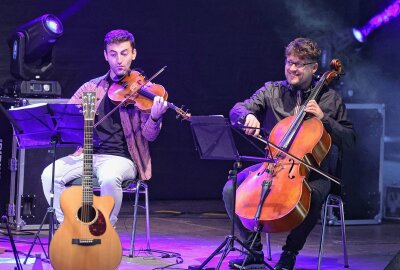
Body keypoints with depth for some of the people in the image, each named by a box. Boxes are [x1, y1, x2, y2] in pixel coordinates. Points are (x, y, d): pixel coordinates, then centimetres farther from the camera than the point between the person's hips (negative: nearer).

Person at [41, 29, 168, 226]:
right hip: (88, 154, 4)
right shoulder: (91, 87, 13)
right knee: (49, 175, -22)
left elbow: (149, 135, -6)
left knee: (109, 178, -37)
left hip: (121, 158, -3)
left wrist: (155, 118, -29)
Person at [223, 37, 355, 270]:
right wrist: (248, 116, -26)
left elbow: (349, 139, 4)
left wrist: (324, 118, -11)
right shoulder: (272, 91, 8)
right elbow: (237, 110, -2)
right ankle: (254, 251, -6)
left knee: (312, 196, -36)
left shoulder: (330, 99, 4)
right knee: (231, 189, -20)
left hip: (313, 171, -2)